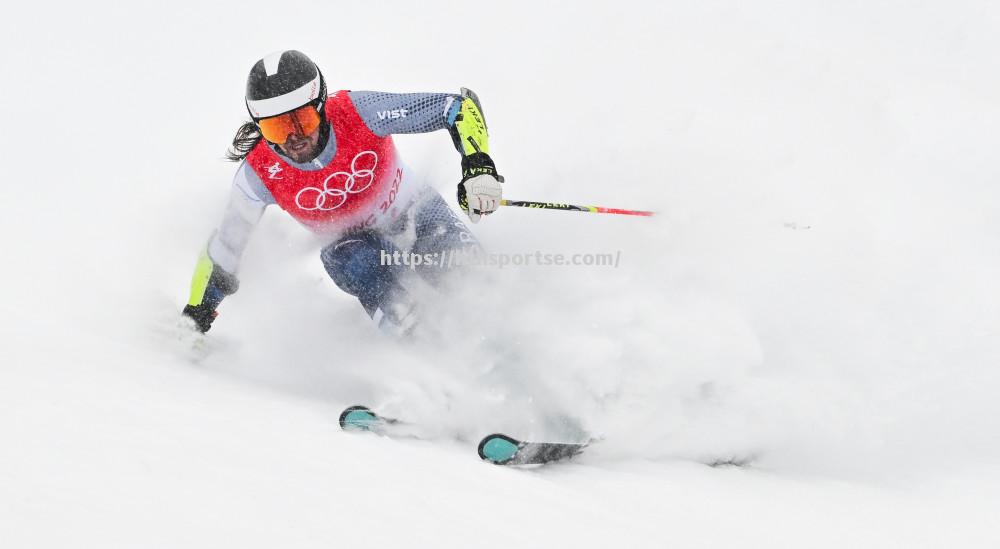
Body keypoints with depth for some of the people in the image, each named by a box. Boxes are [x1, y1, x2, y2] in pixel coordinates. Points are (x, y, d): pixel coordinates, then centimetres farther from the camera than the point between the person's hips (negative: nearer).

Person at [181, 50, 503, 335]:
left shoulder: (357, 112, -31)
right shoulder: (259, 175, -26)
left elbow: (460, 106, -28)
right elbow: (221, 254, -10)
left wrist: (478, 166, -43)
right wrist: (192, 322, -7)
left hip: (414, 213, 0)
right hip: (355, 243, 0)